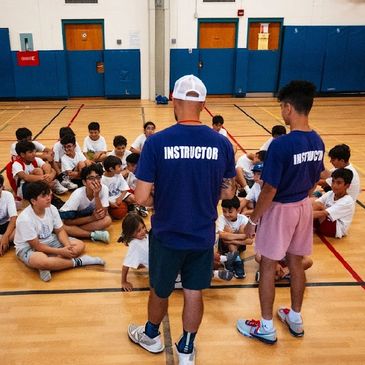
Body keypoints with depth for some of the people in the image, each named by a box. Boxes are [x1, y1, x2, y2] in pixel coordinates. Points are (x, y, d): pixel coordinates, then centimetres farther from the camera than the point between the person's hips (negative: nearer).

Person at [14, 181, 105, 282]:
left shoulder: (52, 208, -10)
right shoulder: (25, 219, -27)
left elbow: (60, 231, -1)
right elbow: (36, 246, -23)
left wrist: (68, 246, -20)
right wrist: (61, 251, -24)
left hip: (49, 241, 7)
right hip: (28, 248, -7)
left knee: (80, 245, -6)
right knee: (42, 261, -42)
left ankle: (47, 266, -21)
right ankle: (77, 262, -19)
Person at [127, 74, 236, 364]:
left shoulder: (157, 142, -18)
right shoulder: (221, 143, -10)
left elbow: (142, 198, -18)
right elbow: (228, 192, 1)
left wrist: (162, 201, 3)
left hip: (167, 234, -1)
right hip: (203, 235, 2)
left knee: (160, 291, 22)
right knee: (194, 293, 18)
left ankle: (151, 336, 48)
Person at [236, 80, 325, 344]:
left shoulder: (281, 144, -25)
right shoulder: (318, 142, -2)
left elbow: (270, 189, -22)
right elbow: (314, 182, 9)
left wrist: (253, 219, -11)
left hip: (280, 210, -7)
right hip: (304, 207, 7)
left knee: (268, 266, 8)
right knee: (296, 263, 20)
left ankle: (266, 327, 21)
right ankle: (295, 319, 36)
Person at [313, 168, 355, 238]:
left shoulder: (347, 201, -18)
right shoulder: (329, 194, 2)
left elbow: (324, 213, -28)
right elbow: (313, 204, -10)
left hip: (337, 230, -6)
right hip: (324, 223, 6)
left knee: (318, 205, -26)